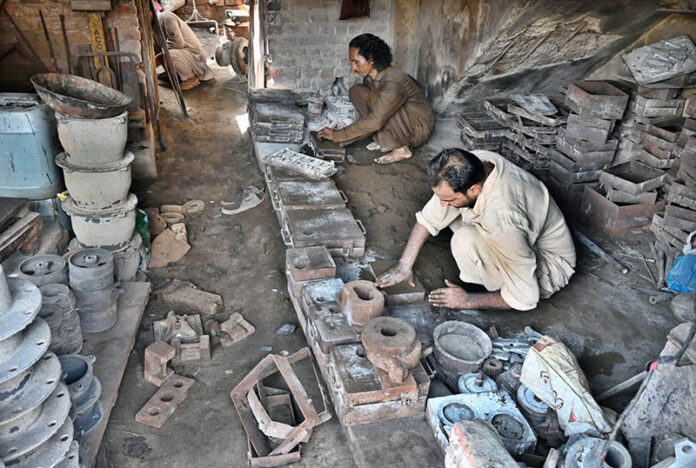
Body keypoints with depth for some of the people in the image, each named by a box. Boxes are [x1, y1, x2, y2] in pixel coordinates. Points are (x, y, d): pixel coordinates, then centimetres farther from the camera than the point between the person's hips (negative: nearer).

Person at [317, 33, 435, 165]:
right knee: (356, 90, -6)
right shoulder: (369, 77, -5)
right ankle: (386, 141, -1)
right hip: (399, 119, 8)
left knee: (375, 98, -31)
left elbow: (375, 121, -34)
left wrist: (338, 135, -30)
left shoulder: (393, 83, -31)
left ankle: (402, 149, -15)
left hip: (419, 128, -8)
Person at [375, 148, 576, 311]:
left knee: (465, 241, -32)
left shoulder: (503, 221, -41)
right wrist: (404, 265, -6)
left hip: (548, 267, -7)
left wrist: (467, 301, -19)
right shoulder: (472, 165, -21)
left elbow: (525, 298, -29)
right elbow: (429, 217, -7)